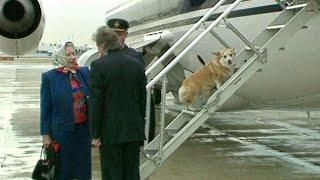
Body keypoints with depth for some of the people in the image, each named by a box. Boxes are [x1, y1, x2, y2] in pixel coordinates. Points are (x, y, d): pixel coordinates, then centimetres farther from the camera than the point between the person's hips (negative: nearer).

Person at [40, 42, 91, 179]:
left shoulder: (84, 72, 5)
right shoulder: (49, 77, -5)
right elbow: (45, 108, -4)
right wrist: (46, 134, -5)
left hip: (84, 130, 4)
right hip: (62, 132, -3)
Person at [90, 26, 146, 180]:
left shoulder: (98, 66, -10)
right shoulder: (137, 65, 5)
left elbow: (96, 103, -12)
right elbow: (142, 101, 9)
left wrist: (95, 135, -6)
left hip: (110, 132, -4)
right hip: (134, 132, 5)